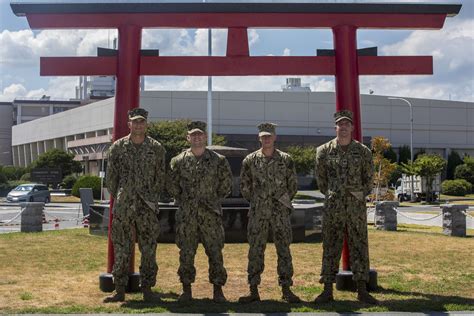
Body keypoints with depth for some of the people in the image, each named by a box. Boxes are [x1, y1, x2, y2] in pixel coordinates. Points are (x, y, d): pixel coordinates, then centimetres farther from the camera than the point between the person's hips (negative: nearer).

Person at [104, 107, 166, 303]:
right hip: (123, 207, 0)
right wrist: (118, 198, 8)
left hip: (147, 207, 0)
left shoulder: (156, 148, 3)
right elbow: (110, 177, 8)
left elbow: (161, 178, 8)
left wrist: (151, 198, 7)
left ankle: (147, 289, 12)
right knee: (121, 249, 2)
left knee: (149, 249, 3)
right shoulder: (118, 147, 3)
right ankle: (120, 290, 9)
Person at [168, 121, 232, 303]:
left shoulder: (218, 160, 2)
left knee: (215, 252, 0)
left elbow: (226, 185, 10)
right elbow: (172, 186, 12)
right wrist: (183, 201, 8)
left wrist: (213, 200, 7)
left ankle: (218, 290, 8)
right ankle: (186, 290, 13)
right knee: (186, 253, 4)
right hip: (186, 215, 1)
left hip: (211, 214, -1)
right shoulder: (179, 161, 3)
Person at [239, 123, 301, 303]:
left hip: (281, 213, 0)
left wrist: (282, 202, 10)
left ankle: (286, 290, 10)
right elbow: (244, 187, 9)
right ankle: (254, 291, 9)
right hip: (258, 214, 0)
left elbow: (293, 186, 9)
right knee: (255, 251, 2)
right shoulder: (250, 160, 1)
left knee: (284, 251, 2)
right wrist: (256, 202, 10)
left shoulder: (285, 160, 1)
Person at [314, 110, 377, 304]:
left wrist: (361, 194, 11)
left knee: (359, 247, 3)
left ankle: (362, 290, 10)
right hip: (332, 207, 0)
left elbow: (369, 178, 11)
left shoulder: (363, 151, 1)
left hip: (356, 207, 0)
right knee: (330, 247, 3)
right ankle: (328, 290, 8)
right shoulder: (324, 151, 1)